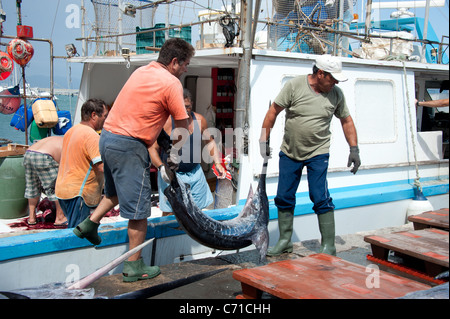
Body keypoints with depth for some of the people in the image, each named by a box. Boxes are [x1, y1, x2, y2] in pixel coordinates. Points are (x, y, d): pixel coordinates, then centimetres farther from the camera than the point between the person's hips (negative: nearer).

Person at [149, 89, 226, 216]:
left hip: (195, 173, 5)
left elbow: (210, 142, 18)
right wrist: (161, 167, -27)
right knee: (169, 213, -7)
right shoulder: (166, 122, -13)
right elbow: (153, 149, -11)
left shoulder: (200, 120, 3)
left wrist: (217, 163, 8)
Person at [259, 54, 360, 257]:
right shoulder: (294, 85, -10)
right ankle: (285, 241, 22)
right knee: (284, 198, 6)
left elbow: (346, 121, 10)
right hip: (289, 152, 1)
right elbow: (273, 111, -4)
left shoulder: (336, 94, -2)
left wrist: (354, 149, 5)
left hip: (318, 154, 0)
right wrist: (264, 140, -6)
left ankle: (328, 246, 3)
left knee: (320, 198, -9)